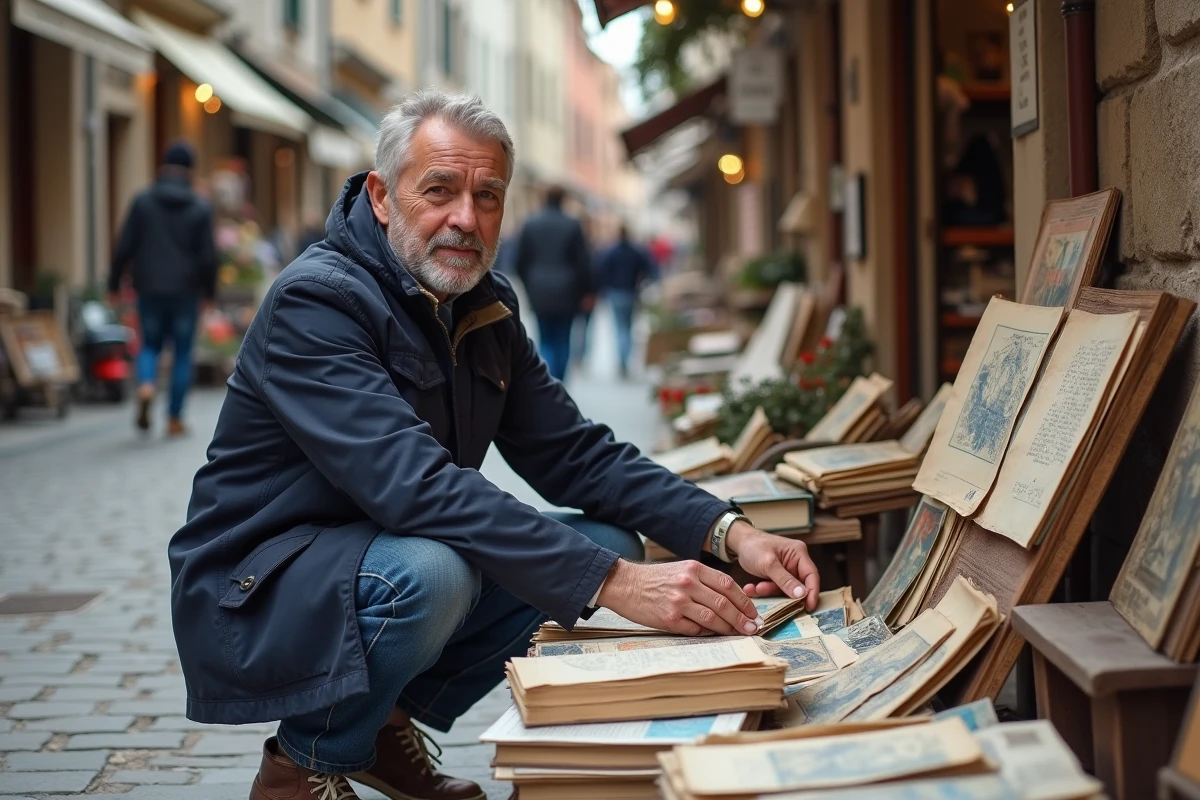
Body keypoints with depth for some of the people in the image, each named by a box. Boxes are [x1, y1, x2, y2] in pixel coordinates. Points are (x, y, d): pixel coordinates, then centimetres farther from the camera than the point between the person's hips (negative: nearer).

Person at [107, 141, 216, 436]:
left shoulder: (142, 202, -1)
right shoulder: (200, 209, -3)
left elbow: (124, 248, -3)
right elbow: (208, 256, -4)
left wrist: (114, 284, 7)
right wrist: (209, 290, 9)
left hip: (150, 290, 1)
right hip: (185, 291, -1)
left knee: (150, 345, 16)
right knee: (182, 353, 8)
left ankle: (146, 385, -15)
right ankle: (174, 418, 9)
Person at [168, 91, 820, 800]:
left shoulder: (488, 305, 4)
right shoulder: (316, 301, -23)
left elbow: (574, 451, 3)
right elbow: (413, 483, -35)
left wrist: (728, 532, -13)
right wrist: (612, 583, -39)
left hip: (392, 558, 8)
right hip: (258, 587, -8)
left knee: (609, 542, -3)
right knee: (429, 573, -36)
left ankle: (388, 719, 9)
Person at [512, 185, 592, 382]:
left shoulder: (531, 224, 0)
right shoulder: (572, 225, -5)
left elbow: (519, 261, 3)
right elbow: (583, 262, -4)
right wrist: (586, 291, 6)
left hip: (540, 292, 1)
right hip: (566, 292, -1)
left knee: (546, 339, 8)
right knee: (562, 339, 10)